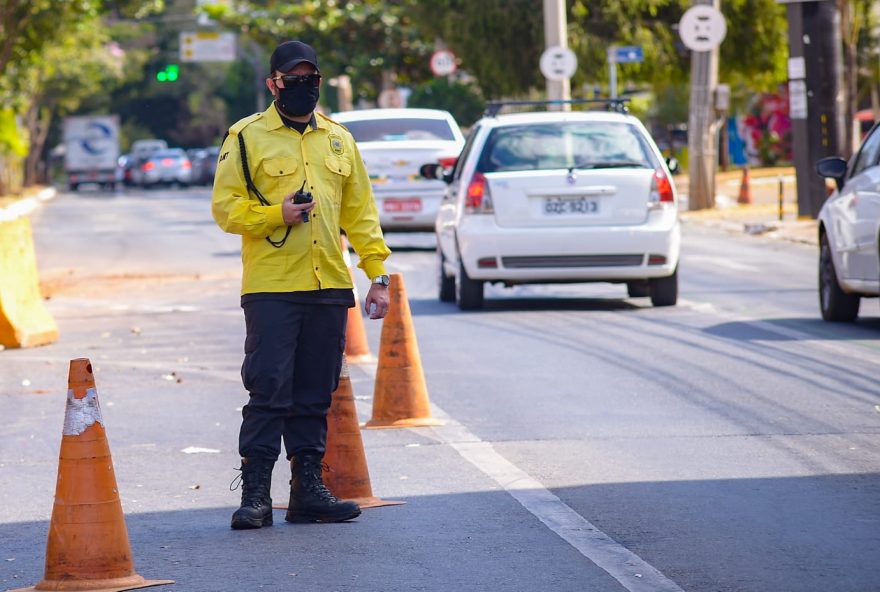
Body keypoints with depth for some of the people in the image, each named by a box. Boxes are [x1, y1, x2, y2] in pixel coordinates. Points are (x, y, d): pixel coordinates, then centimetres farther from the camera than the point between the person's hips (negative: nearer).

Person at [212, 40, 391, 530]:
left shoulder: (339, 140, 15)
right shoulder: (248, 137, 1)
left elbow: (360, 212, 17)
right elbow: (226, 207, -2)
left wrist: (378, 273, 10)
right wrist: (276, 214, -17)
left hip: (329, 288, 4)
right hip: (271, 287, -4)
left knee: (315, 395, 8)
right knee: (268, 392, -8)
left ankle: (309, 489, 14)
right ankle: (256, 494, -4)